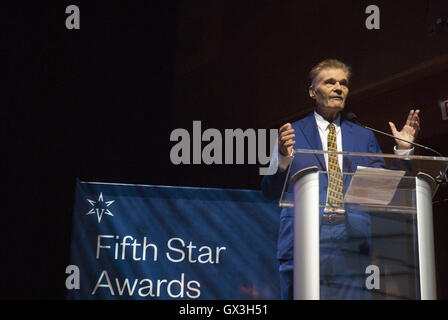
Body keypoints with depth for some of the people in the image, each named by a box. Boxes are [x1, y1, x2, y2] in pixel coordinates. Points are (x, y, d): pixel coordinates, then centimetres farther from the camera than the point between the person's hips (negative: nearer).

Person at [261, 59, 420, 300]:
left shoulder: (364, 137, 16)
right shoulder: (292, 133, 8)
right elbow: (270, 192, 3)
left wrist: (402, 151, 1)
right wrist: (283, 158, -16)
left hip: (354, 245, 2)